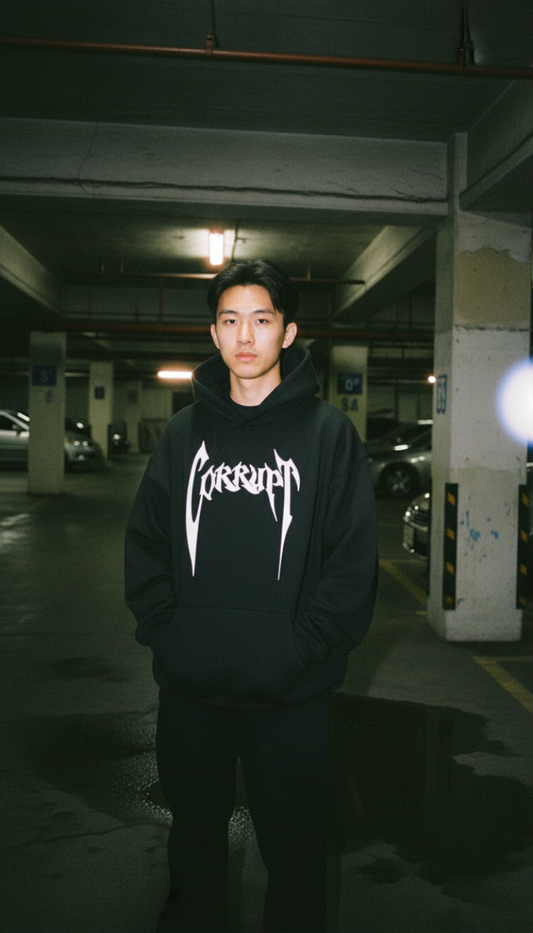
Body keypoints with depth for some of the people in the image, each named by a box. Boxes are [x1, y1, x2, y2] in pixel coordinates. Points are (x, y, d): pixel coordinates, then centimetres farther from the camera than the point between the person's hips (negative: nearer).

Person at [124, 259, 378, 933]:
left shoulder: (328, 432, -2)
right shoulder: (183, 432, 7)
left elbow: (355, 555, -6)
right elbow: (145, 543, 6)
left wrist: (306, 643, -14)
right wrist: (164, 627, -6)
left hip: (292, 690, -2)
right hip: (189, 685, 3)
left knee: (294, 849, 13)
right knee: (194, 839, 20)